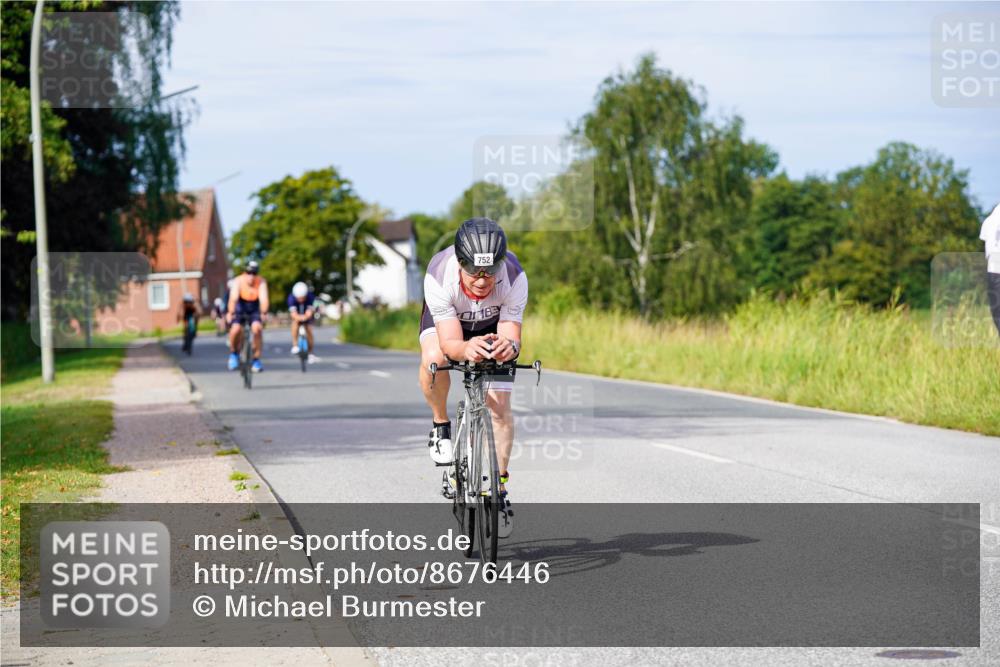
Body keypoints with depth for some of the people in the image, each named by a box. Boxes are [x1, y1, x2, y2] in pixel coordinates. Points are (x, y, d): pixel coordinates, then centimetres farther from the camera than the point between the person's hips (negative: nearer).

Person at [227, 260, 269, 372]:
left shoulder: (261, 283, -19)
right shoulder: (238, 281, -21)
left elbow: (263, 299, -33)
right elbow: (233, 298, -35)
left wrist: (263, 313, -51)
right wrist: (230, 313, -51)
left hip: (254, 310, 1)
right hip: (239, 309, -1)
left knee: (257, 328, -26)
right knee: (236, 329, -26)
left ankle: (256, 360, -9)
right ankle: (234, 353, 4)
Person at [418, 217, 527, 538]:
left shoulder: (514, 278, -37)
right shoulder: (439, 277, -40)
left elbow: (512, 336, -32)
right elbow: (449, 343, -39)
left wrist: (508, 346, -56)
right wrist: (467, 349, -62)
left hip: (494, 325, 1)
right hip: (446, 320, -1)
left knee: (500, 406, -9)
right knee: (433, 358, -34)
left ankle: (500, 487, 9)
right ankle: (441, 426, -7)